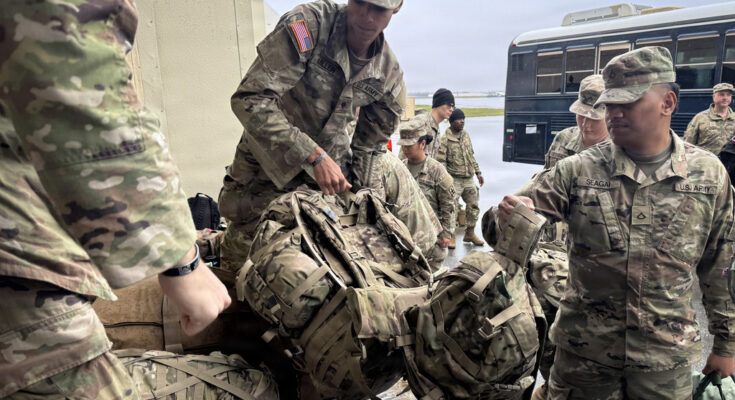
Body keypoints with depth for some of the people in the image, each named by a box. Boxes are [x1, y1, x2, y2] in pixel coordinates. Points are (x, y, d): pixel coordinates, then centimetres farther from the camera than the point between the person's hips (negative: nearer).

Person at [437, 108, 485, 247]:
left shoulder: (466, 135, 9)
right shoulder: (445, 140, -12)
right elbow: (440, 162, -13)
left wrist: (478, 172, 16)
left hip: (469, 179, 7)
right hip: (454, 180, -6)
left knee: (473, 206, 11)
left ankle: (470, 233, 26)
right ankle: (451, 236, 10)